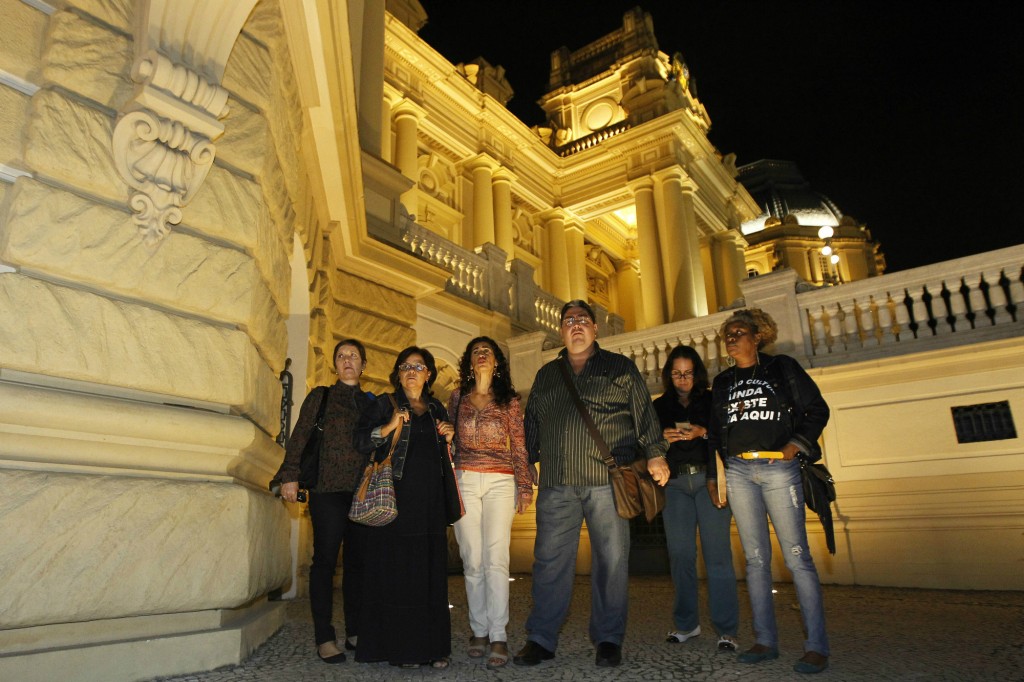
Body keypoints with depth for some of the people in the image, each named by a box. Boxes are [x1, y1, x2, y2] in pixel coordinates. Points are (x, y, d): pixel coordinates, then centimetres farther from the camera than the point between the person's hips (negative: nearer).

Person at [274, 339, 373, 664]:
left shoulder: (371, 402, 14)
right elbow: (300, 437, -1)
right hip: (328, 490, -3)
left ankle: (354, 632, 17)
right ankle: (324, 637, 8)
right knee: (325, 559, -1)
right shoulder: (320, 396, 6)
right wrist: (290, 476, -10)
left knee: (358, 560, 7)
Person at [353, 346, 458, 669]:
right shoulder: (384, 404, 6)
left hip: (430, 503, 4)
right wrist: (389, 428, -19)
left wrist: (449, 440, 5)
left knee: (430, 572, 3)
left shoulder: (437, 410, 17)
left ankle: (432, 645, 11)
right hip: (395, 500, -3)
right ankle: (398, 646, 7)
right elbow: (360, 442, -5)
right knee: (396, 569, -3)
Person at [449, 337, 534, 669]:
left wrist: (525, 486, 1)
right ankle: (479, 631, 13)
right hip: (464, 480, 2)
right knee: (472, 560, 2)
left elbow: (519, 447, 7)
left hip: (500, 483, -1)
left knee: (496, 559, -9)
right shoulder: (457, 398, 13)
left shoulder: (509, 401, 9)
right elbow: (448, 440, 15)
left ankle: (498, 637, -5)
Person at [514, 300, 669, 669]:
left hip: (608, 480, -2)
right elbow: (531, 424, 20)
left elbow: (644, 413, 7)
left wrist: (655, 454, -2)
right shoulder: (546, 375, 20)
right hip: (556, 484, 2)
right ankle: (540, 639, 11)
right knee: (550, 561, 2)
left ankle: (608, 640, 17)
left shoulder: (620, 367, 12)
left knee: (611, 560, 3)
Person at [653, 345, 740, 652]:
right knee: (680, 554, 2)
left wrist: (703, 432, -14)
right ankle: (686, 623, 14)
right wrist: (662, 438, -8)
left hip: (709, 480, -2)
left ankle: (727, 630, -2)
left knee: (717, 552, -8)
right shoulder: (659, 406, 15)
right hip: (675, 484, 2)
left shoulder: (712, 400, 9)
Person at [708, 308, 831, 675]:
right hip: (739, 472, 4)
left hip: (778, 468, -4)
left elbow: (817, 410, 3)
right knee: (755, 558, 6)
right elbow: (716, 430, 16)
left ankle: (816, 646, 1)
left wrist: (798, 444, -8)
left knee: (796, 556, -6)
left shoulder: (783, 367, 5)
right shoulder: (722, 382, 16)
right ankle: (766, 640, 12)